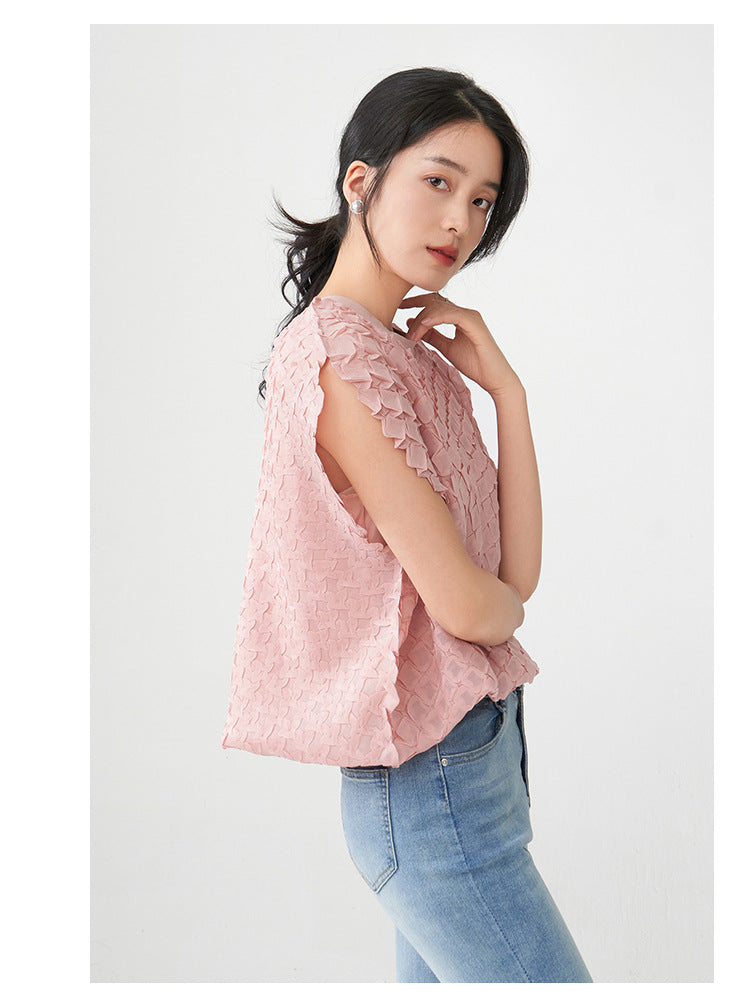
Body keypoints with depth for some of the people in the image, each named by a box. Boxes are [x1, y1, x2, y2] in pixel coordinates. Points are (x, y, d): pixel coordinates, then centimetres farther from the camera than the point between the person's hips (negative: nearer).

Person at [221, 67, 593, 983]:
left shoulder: (415, 358, 11)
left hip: (472, 756, 9)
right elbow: (469, 606, -19)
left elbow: (518, 570, 3)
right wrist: (510, 600, 4)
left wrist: (504, 386, -4)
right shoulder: (342, 357, -17)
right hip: (433, 782, -9)